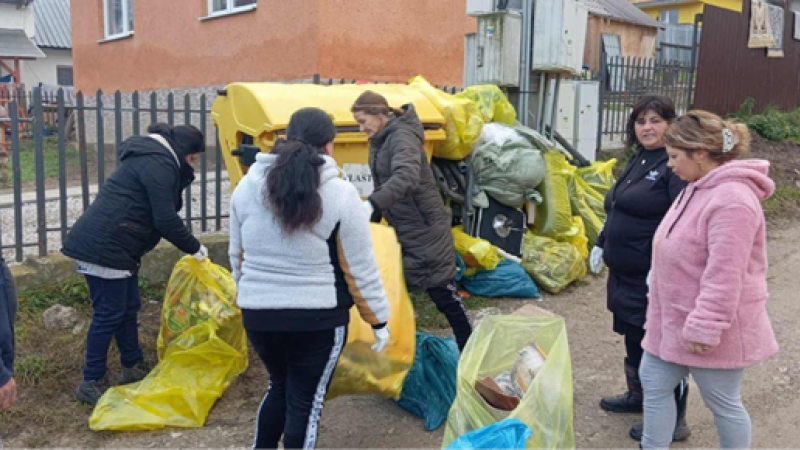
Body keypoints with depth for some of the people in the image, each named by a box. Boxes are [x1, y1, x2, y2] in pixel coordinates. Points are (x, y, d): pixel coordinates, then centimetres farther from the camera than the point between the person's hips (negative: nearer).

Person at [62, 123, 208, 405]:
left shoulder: (151, 157, 19)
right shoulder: (159, 163, -14)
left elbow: (157, 214, 19)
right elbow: (165, 219, -19)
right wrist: (194, 248, -9)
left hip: (110, 243, 11)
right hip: (103, 246, -11)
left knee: (128, 308, 17)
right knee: (108, 314, -3)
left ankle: (134, 367, 29)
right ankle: (92, 383, 7)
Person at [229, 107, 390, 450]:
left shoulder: (247, 186, 1)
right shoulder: (339, 193, -12)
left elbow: (238, 255, 11)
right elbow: (360, 269, -8)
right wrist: (378, 319, 4)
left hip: (257, 313, 5)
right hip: (317, 318, -4)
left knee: (279, 387, 26)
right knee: (306, 400, 11)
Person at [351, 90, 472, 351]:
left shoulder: (402, 136, -20)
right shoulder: (380, 140, 8)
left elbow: (407, 177, -38)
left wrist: (373, 204, -48)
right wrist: (373, 213, 8)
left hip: (425, 229, -9)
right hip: (400, 228, 9)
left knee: (443, 293, 0)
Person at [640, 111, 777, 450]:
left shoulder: (732, 200, -26)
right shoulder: (699, 188, 8)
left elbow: (724, 276, -28)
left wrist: (704, 329, -25)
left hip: (705, 329, -10)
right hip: (675, 318, 10)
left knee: (723, 403, 9)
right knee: (654, 383, 16)